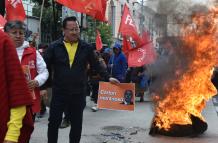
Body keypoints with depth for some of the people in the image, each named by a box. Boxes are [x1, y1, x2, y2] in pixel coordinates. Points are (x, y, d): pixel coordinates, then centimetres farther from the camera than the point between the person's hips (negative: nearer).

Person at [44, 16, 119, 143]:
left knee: (77, 124, 12)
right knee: (54, 122, 6)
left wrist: (108, 77, -4)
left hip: (78, 93, 1)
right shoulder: (54, 47, -2)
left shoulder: (86, 47, 3)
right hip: (59, 92, -1)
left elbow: (97, 65, 6)